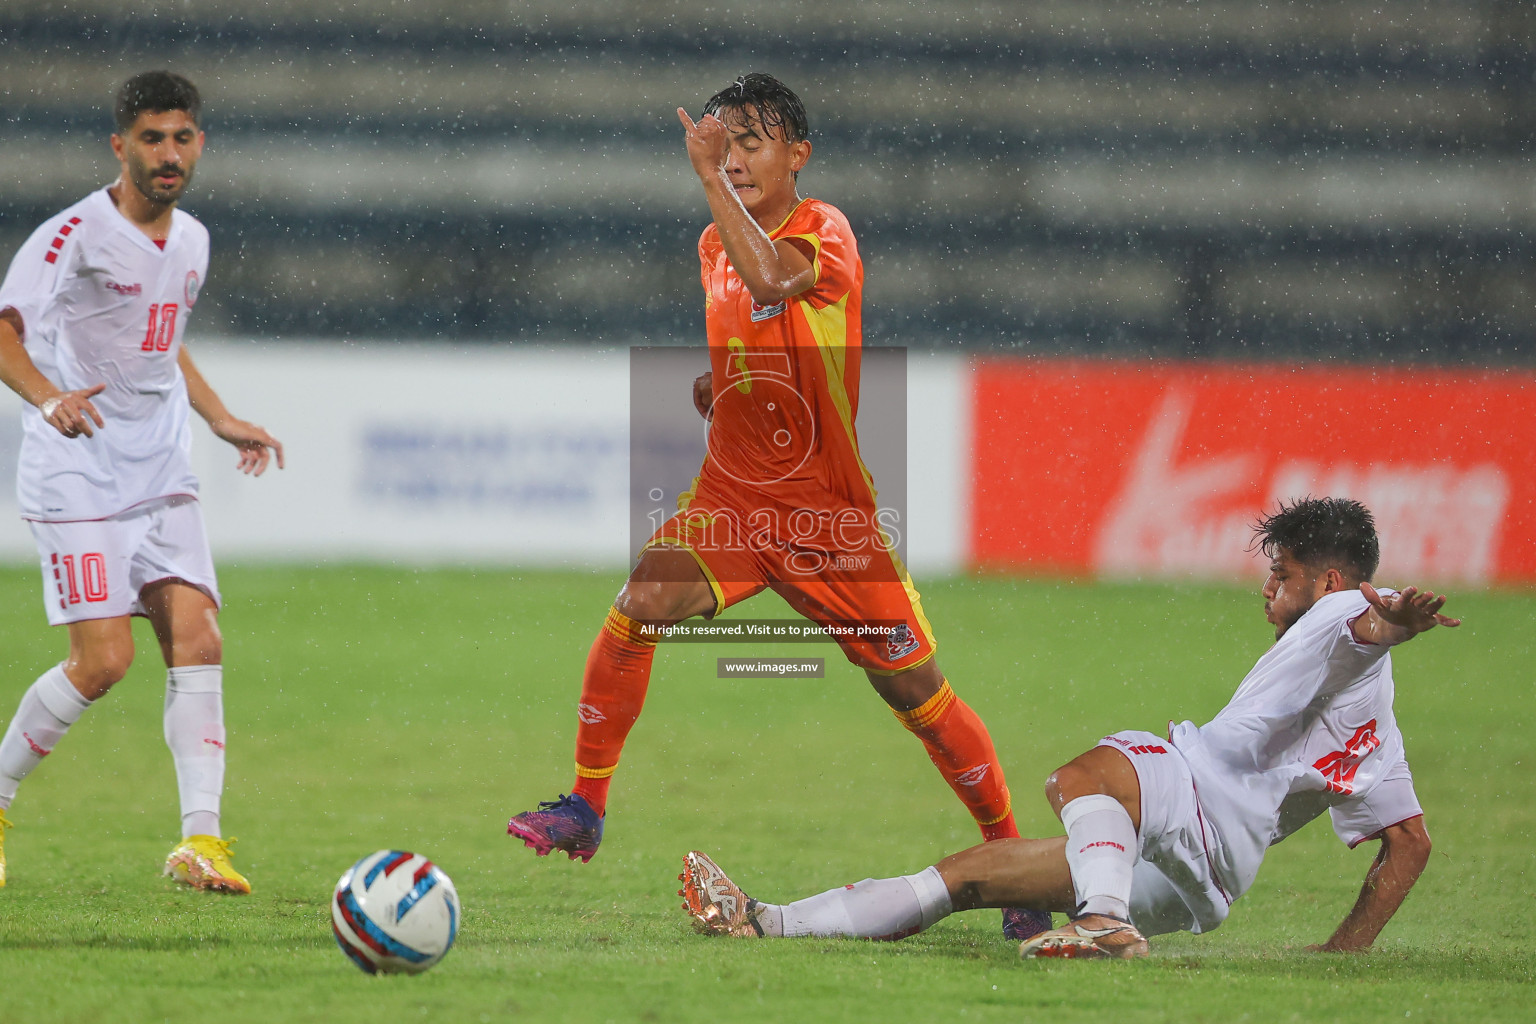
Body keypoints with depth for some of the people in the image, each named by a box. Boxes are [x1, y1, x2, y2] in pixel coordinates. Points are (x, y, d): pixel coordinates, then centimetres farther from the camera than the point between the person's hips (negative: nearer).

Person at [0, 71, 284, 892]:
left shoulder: (190, 241, 12)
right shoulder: (75, 234, -12)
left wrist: (222, 421, 22)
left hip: (162, 476, 7)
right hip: (77, 476, -7)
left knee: (198, 646, -7)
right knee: (104, 661, -12)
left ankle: (200, 840, -10)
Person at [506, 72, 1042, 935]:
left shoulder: (825, 231, -14)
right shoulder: (717, 244, 7)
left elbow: (772, 282, -39)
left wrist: (712, 180, -35)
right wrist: (710, 387, 4)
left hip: (830, 510, -5)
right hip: (731, 497, 5)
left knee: (917, 693, -1)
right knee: (636, 611, -20)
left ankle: (1007, 847, 16)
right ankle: (585, 810, -8)